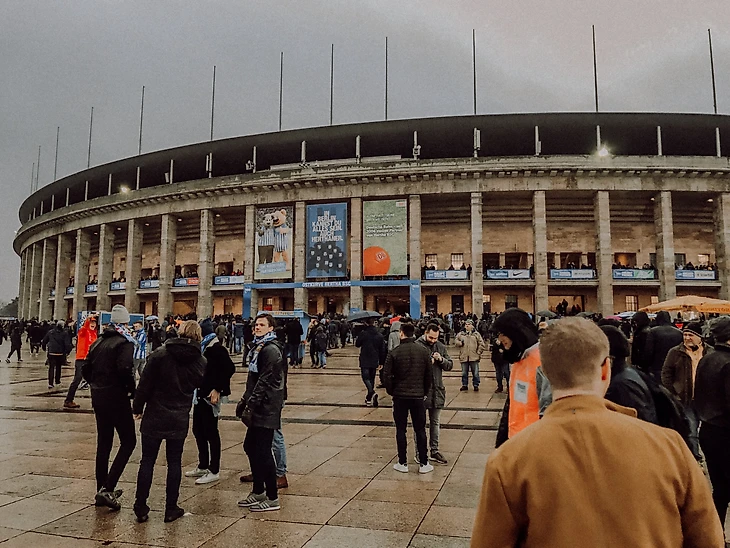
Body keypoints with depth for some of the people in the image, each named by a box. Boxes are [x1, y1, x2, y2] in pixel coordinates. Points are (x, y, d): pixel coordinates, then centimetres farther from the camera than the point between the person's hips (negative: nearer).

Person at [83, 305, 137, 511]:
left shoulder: (99, 342, 11)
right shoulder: (124, 342, -12)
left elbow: (85, 370, 12)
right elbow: (125, 369, -25)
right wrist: (132, 390, -12)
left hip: (98, 397, 8)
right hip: (117, 397, -8)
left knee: (103, 443, 16)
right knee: (128, 442, 0)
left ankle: (102, 489, 23)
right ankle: (108, 489, -8)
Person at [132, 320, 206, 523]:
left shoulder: (160, 354, -10)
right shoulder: (200, 361, -2)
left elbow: (145, 384, -9)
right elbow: (199, 385, 10)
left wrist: (138, 408, 2)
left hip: (154, 417, -1)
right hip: (180, 420, 2)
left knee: (147, 461, 9)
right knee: (174, 462, 11)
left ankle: (141, 508, 16)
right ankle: (171, 509, 17)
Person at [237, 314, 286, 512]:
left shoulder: (271, 350, -14)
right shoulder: (259, 347, 16)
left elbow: (264, 381, -20)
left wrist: (250, 405, -21)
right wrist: (244, 400, 16)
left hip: (267, 407, -10)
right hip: (258, 407, 10)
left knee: (263, 451, -5)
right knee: (250, 447, 16)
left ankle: (272, 499, 6)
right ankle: (258, 492, 30)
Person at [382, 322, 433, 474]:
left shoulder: (395, 352, -9)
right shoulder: (423, 350, -3)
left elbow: (386, 375, -9)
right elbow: (429, 375, 1)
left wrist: (391, 391, 5)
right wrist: (425, 392, 12)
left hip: (400, 396, -1)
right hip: (418, 396, 2)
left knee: (401, 430, 9)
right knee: (420, 430, 10)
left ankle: (402, 463, 15)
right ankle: (423, 463, 14)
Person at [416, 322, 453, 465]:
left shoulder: (441, 347, 6)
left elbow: (450, 365, 6)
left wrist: (441, 359, -12)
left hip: (437, 390, 5)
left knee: (435, 422, 15)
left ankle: (434, 450, 26)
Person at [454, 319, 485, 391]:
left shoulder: (476, 334, 1)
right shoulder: (461, 334, 6)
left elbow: (481, 344, 2)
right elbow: (456, 341, 11)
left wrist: (478, 352, -3)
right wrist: (459, 343, -9)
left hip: (474, 357, -2)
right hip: (464, 357, 2)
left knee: (475, 373, 4)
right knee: (464, 373, 10)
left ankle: (476, 385, 16)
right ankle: (464, 385, 21)